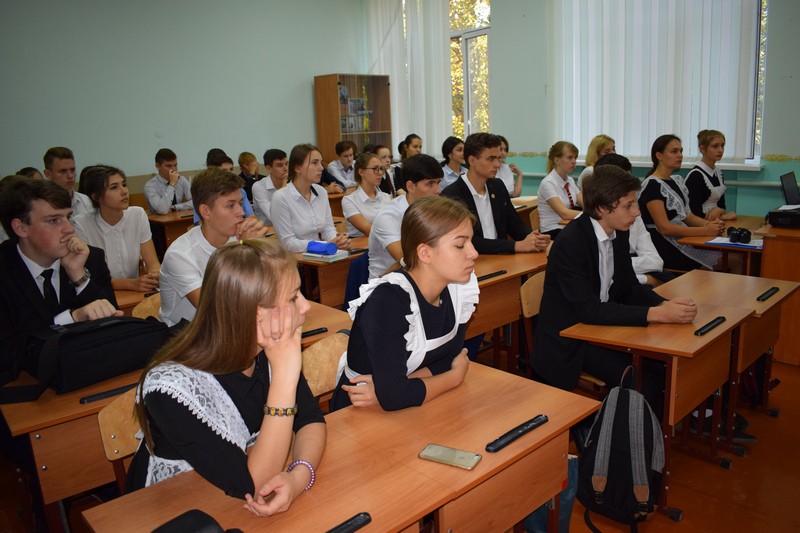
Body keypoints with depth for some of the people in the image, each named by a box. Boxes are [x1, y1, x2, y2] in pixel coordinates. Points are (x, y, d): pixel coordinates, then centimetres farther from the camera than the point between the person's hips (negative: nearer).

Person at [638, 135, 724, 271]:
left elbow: (688, 216, 16)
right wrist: (705, 231, -22)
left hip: (682, 239, 8)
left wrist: (709, 224, -5)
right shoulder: (652, 185, -11)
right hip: (663, 248, -8)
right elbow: (664, 227, -19)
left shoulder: (677, 180, 16)